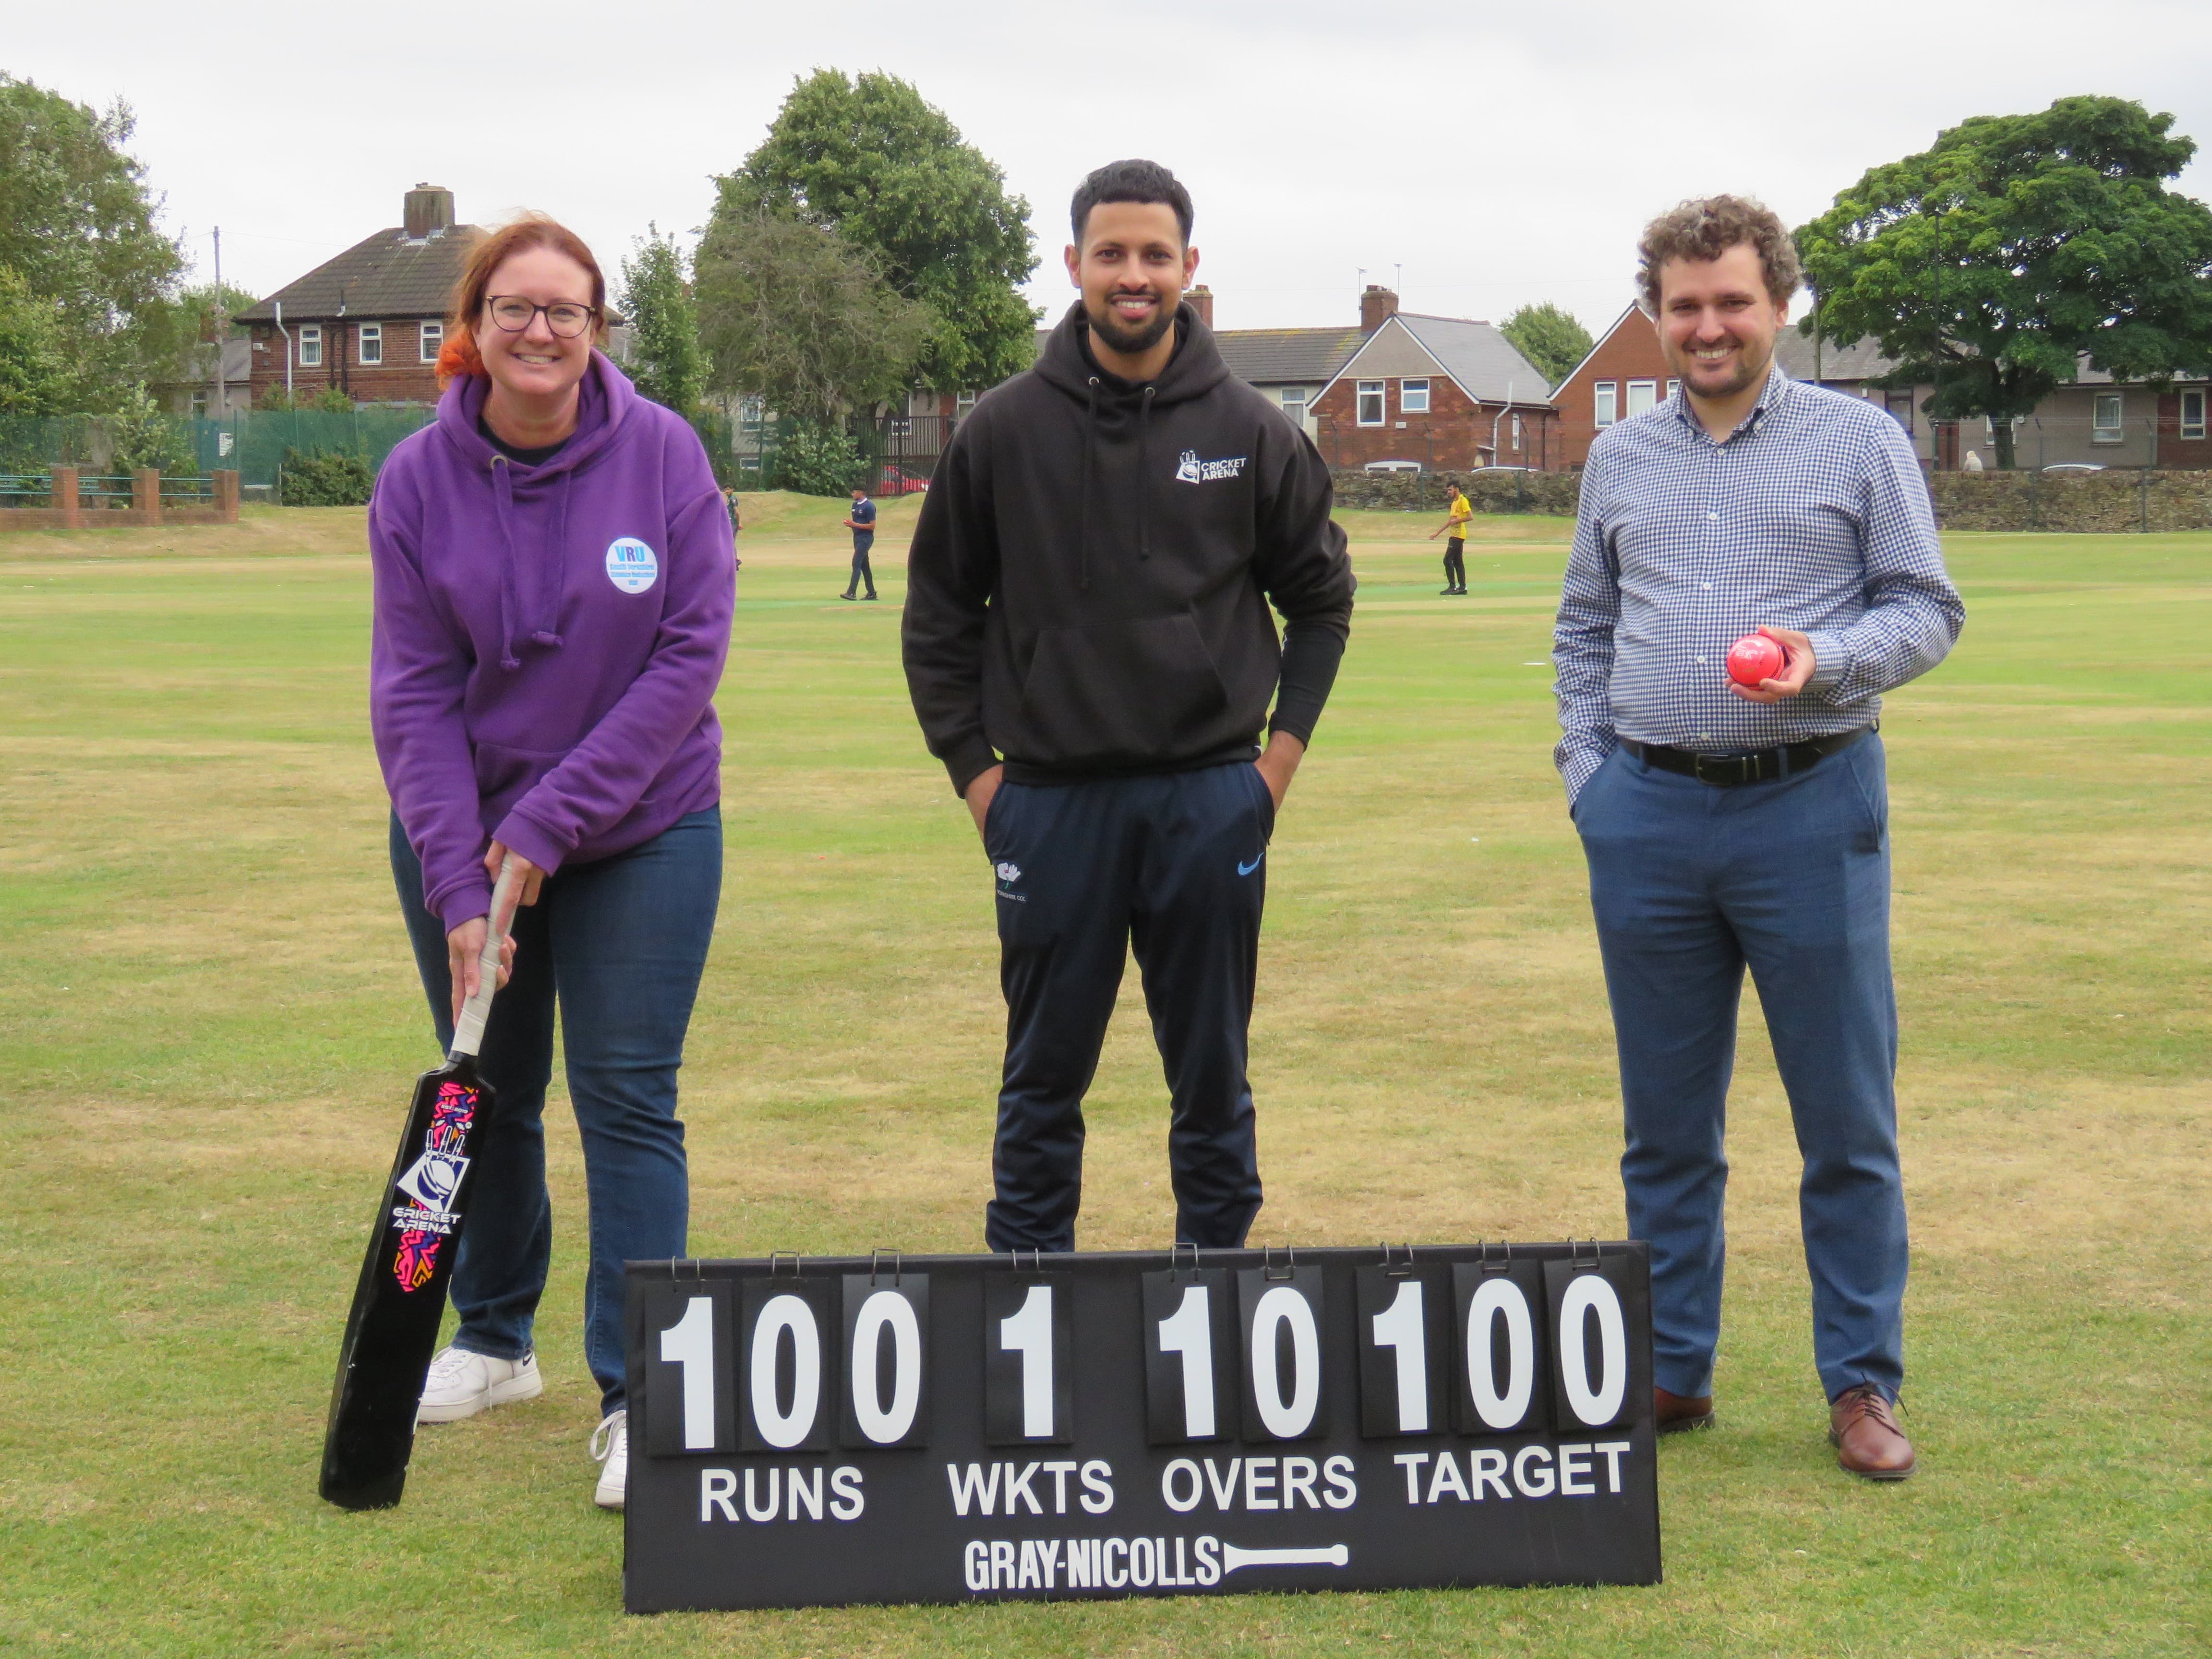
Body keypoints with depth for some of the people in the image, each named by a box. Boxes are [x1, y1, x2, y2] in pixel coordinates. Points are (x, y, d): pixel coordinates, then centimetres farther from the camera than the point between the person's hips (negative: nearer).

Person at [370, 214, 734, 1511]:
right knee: (489, 1095, 14)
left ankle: (640, 1397, 2)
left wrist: (551, 822, -16)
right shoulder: (420, 479, -9)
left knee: (628, 1098, -4)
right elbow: (414, 694, -9)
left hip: (641, 831, -2)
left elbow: (692, 652, -13)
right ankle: (496, 1341, 34)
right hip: (462, 831, 2)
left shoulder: (662, 454, -13)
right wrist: (458, 884, -17)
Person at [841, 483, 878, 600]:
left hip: (866, 538, -9)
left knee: (856, 564, -15)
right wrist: (849, 524, 2)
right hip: (857, 537, 9)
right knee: (864, 566, 11)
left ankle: (851, 592, -19)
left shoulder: (869, 506, -13)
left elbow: (872, 526, -16)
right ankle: (871, 593, 16)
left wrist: (855, 525, -20)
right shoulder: (855, 505, 14)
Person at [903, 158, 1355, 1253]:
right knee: (1043, 1082, 8)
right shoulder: (1005, 431, 1)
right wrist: (974, 766, 1)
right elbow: (938, 615, 8)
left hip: (1212, 796, 1)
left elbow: (1321, 597, 14)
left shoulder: (1249, 431, 3)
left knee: (1213, 1080, 9)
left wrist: (1283, 747, 4)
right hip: (1051, 802, 0)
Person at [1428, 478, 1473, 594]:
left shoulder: (1463, 501, -10)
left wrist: (1456, 521, -17)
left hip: (1458, 535, -10)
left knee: (1448, 560, -11)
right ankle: (1462, 587, 10)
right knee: (1457, 562, 9)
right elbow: (1450, 521, 24)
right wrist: (1437, 533, 22)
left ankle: (1452, 587, -10)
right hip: (1454, 535, 10)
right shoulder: (1454, 502, 19)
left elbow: (1470, 517, -19)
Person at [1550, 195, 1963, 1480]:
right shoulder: (1620, 461, 13)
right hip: (1650, 816, 3)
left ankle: (1863, 1383, 12)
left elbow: (1928, 608, 2)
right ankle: (1672, 1370, 21)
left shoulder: (1860, 442, 3)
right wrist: (1588, 774, 8)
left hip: (1812, 808, -3)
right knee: (1667, 1122, 10)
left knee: (1847, 1120, 1)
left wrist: (1825, 659, -16)